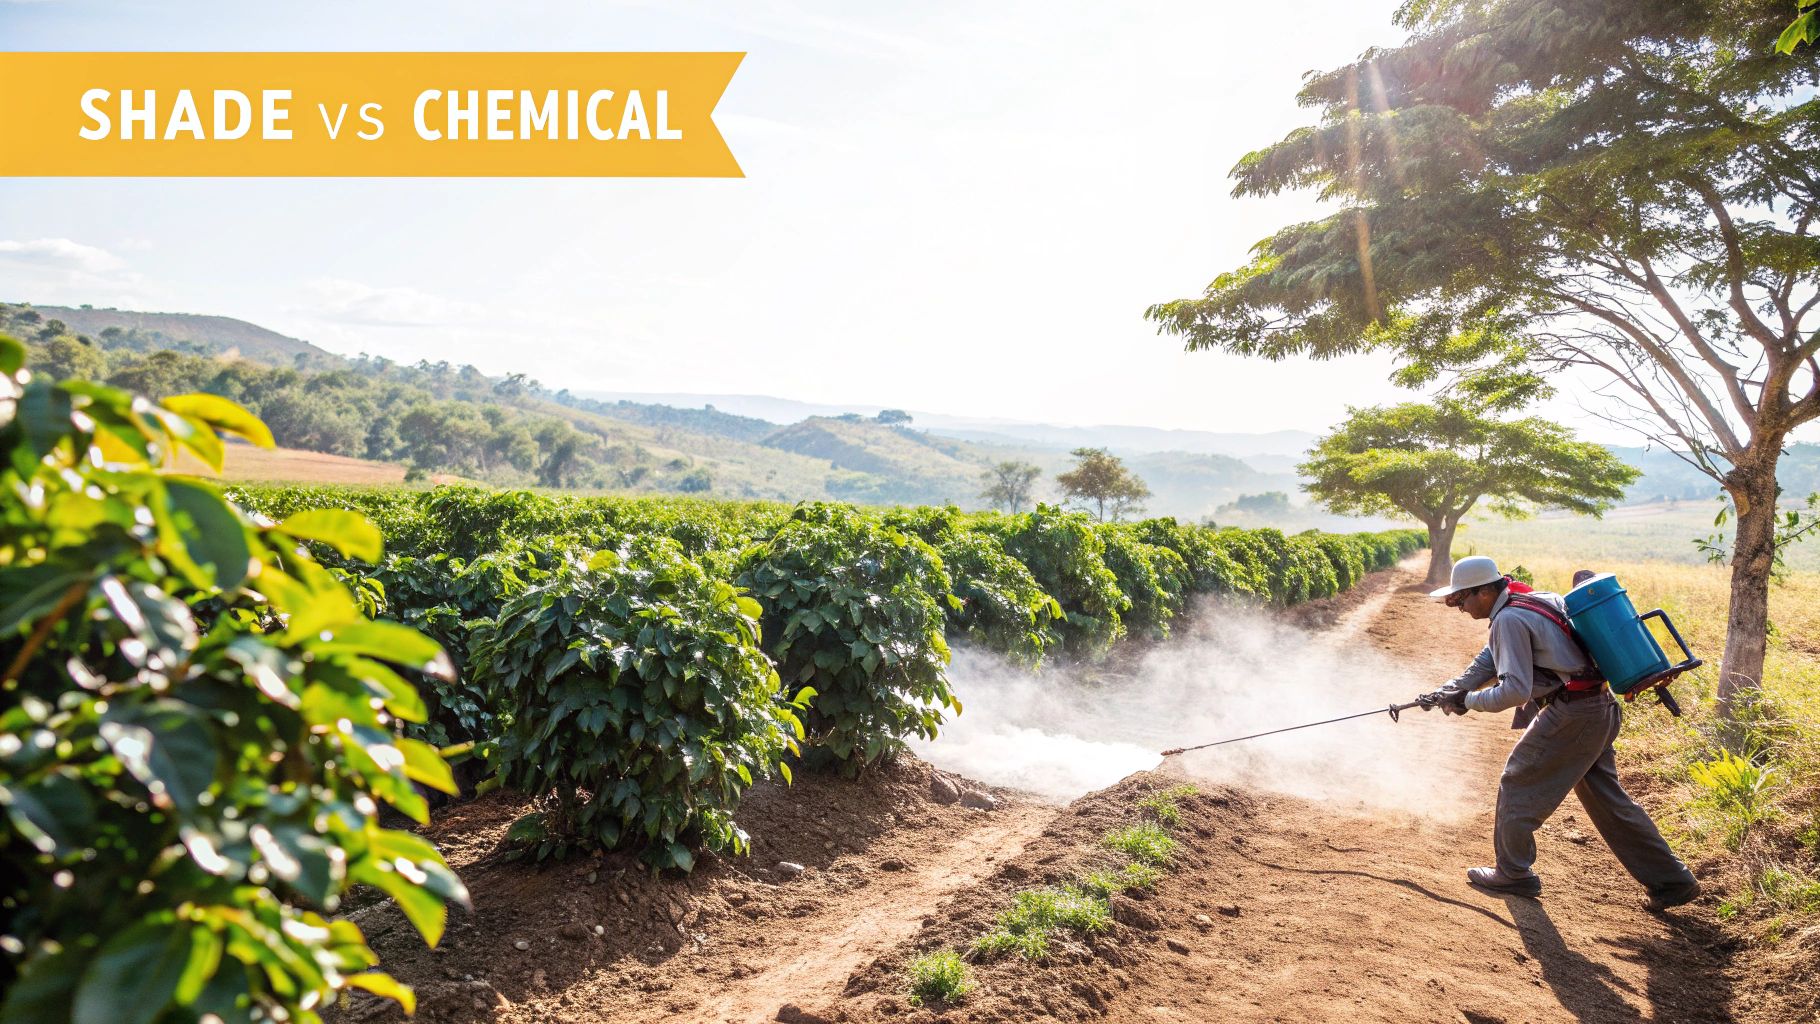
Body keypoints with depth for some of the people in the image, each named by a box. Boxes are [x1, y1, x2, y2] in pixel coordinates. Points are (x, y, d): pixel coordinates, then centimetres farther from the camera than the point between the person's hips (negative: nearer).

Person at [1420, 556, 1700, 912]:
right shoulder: (1527, 602, 14)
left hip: (1571, 715, -10)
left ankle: (1513, 873, 16)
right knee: (1606, 799, 18)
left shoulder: (1510, 619, -17)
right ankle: (1672, 881, 24)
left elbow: (1515, 690, -22)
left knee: (1518, 784, 4)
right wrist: (1444, 693, 14)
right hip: (1599, 711, 10)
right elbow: (1486, 664, 18)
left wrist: (1468, 701, -10)